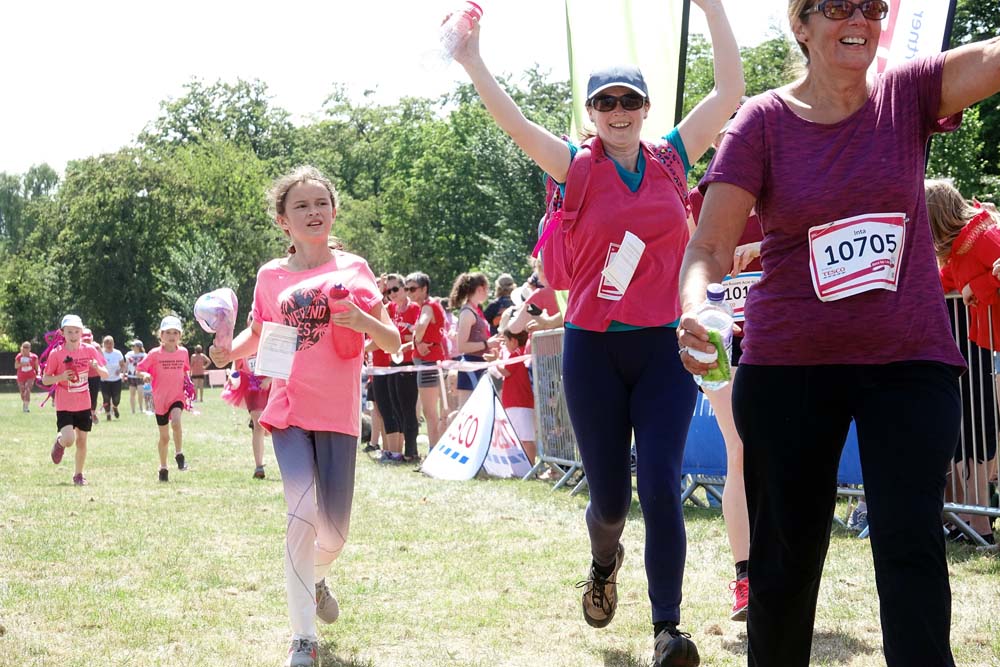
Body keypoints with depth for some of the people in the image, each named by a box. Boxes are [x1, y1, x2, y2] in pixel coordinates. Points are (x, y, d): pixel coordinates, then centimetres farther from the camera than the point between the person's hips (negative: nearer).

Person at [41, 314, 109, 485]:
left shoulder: (89, 350, -3)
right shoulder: (56, 353, -9)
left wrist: (97, 367, -23)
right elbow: (45, 380, -5)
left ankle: (78, 475, 23)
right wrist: (61, 377, -23)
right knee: (68, 440, -17)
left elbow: (105, 375, -1)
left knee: (82, 440, 8)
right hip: (64, 406, -3)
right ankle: (59, 442, 19)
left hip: (84, 404, 3)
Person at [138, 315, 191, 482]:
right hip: (160, 399, -1)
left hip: (177, 396, 1)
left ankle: (179, 454, -13)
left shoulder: (183, 352, 3)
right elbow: (139, 369, -1)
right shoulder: (155, 354, -6)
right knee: (164, 437, 8)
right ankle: (163, 469, 25)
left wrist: (187, 379, 0)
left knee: (176, 421, -30)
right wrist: (145, 375, -23)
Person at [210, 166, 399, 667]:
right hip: (288, 412, -1)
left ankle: (316, 578, 43)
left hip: (339, 414, 1)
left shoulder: (353, 268, 0)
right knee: (303, 512, -20)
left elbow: (393, 343, 0)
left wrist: (363, 320, -21)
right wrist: (230, 351, -5)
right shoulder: (271, 277, 3)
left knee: (335, 531, 6)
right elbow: (257, 336, 17)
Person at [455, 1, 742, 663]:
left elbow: (730, 91, -2)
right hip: (594, 350, 0)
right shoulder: (577, 168, 0)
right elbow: (514, 122, -13)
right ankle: (604, 559, 44)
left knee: (661, 485, -11)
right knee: (609, 496, 8)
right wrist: (472, 61, -24)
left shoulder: (671, 158, 4)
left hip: (665, 347, 0)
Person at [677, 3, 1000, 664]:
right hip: (788, 364, 0)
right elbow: (709, 244, -11)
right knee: (786, 555, 8)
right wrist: (694, 311, -31)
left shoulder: (907, 95, 0)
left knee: (912, 547, -10)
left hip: (910, 360, 0)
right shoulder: (764, 121, -3)